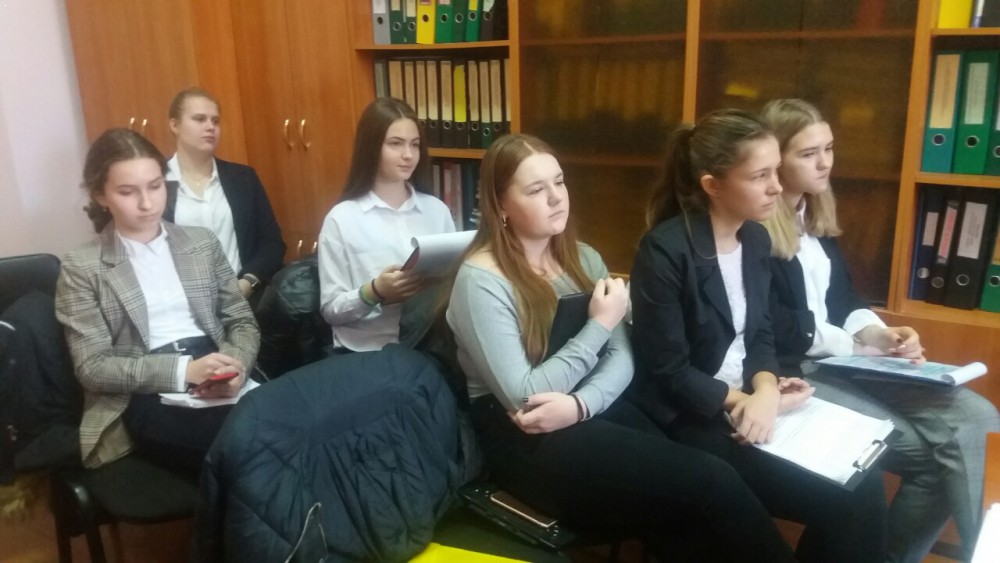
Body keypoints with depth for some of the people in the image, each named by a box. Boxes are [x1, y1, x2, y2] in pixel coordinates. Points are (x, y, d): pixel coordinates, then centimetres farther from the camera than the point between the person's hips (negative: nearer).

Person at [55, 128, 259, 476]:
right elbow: (92, 367, -2)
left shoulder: (202, 242, 16)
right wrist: (183, 370, -16)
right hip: (144, 398, -3)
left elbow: (242, 321, 15)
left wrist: (234, 366, -9)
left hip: (214, 380, 4)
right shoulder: (82, 268, 5)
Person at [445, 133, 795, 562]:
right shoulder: (480, 281, -12)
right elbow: (523, 397, -16)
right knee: (712, 483, -19)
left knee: (684, 512, -22)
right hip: (525, 438, -6)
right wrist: (598, 326, -14)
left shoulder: (583, 258, 9)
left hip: (595, 409, 6)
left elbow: (622, 356, 3)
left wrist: (579, 404, -17)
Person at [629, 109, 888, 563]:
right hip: (690, 419, -7)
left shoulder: (756, 239, 5)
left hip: (749, 400, 7)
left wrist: (766, 388, -14)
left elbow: (760, 334, 7)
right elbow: (668, 372, -18)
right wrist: (749, 401, -19)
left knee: (861, 477, -7)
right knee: (843, 495, -14)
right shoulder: (665, 250, -20)